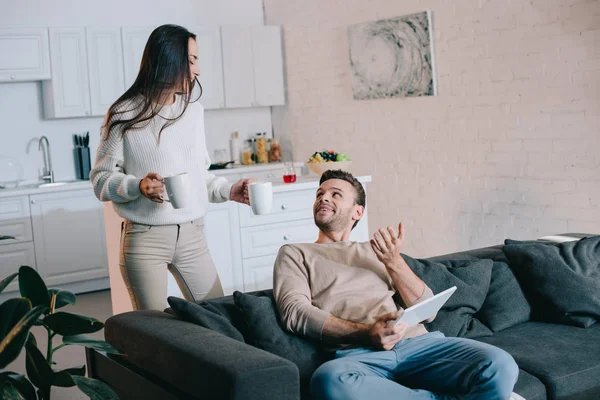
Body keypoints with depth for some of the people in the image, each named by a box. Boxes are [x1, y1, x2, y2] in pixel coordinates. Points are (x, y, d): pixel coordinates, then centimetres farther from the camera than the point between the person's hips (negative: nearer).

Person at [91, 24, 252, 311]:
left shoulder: (193, 110, 10)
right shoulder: (124, 115, -6)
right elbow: (100, 179, -5)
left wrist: (228, 191, 2)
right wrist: (139, 187, -21)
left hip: (192, 235, 5)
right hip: (144, 239, -5)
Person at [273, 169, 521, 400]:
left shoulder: (377, 251, 28)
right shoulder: (295, 254, 18)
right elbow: (295, 313, -2)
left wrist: (394, 263, 1)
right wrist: (366, 333, -14)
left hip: (417, 343, 1)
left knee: (499, 366, -27)